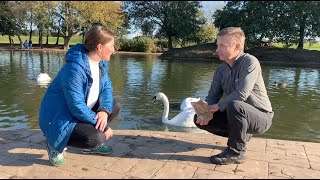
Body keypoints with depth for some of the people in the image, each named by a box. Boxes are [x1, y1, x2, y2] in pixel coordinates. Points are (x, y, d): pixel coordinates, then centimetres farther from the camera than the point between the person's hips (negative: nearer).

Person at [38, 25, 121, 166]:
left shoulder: (100, 63, -2)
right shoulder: (74, 69, -30)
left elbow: (106, 88, -1)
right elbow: (77, 107, -32)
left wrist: (104, 111, -22)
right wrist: (104, 126, -23)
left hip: (82, 110, 9)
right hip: (60, 119, -9)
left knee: (114, 106, 3)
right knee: (95, 138, -29)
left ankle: (92, 144, 14)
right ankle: (55, 144, -1)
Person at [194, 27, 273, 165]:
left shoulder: (250, 62, -21)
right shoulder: (221, 69, 0)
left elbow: (241, 94, -33)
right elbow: (212, 95, 0)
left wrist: (217, 106, -20)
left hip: (261, 117, -7)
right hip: (239, 115, 7)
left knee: (234, 105, -38)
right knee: (199, 119, -2)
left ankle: (237, 152, -16)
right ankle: (241, 135, 12)